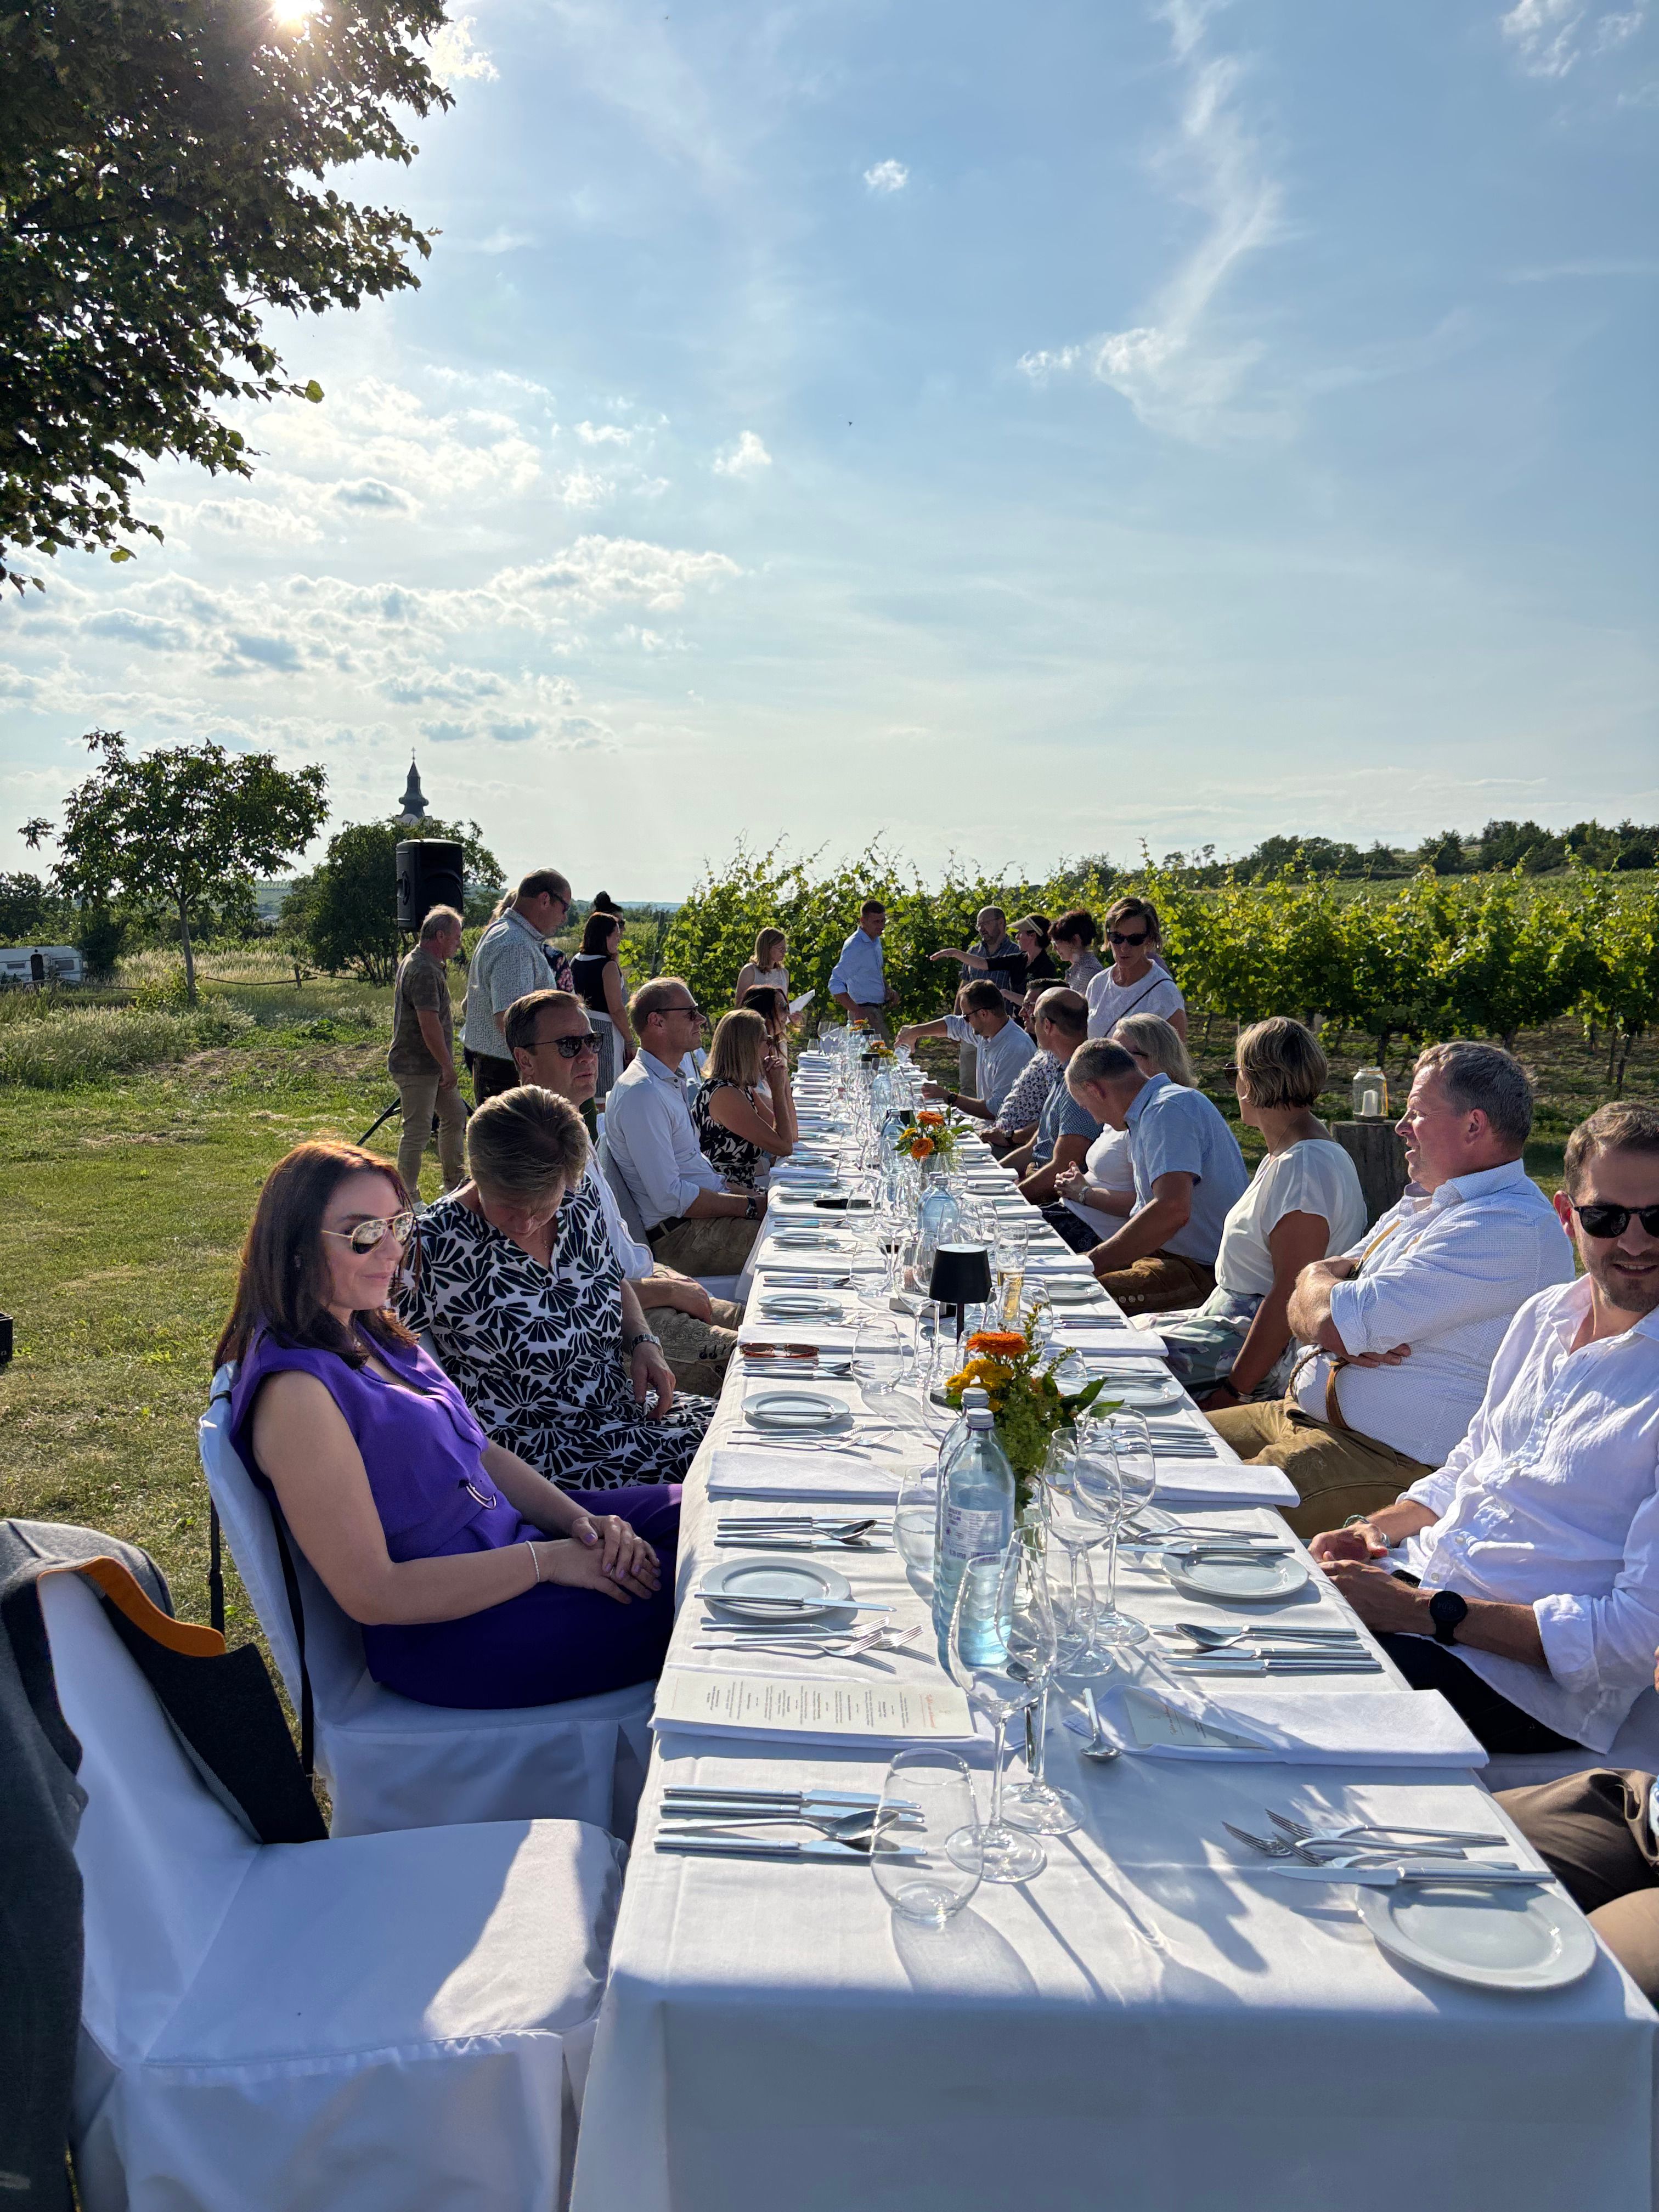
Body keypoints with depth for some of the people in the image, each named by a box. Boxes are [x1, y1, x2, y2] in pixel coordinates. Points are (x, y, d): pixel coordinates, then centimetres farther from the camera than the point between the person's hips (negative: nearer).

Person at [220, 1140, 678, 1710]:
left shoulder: (369, 1332, 5)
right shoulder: (297, 1390, -24)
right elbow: (371, 1594, -23)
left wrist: (579, 1520, -5)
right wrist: (547, 1560, -20)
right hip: (446, 1635, -9)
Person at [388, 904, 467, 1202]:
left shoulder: (414, 961, 14)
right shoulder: (424, 971, -21)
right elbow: (429, 1025, -25)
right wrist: (448, 1066, -18)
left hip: (431, 1066, 11)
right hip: (417, 1068, -11)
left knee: (455, 1115, 18)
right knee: (417, 1132, -3)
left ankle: (455, 1184, 29)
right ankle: (409, 1200, 6)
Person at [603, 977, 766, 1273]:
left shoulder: (671, 1082, 17)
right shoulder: (642, 1093, -18)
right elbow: (670, 1198, -22)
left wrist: (755, 1196, 9)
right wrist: (751, 1206, -16)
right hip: (681, 1235, -10)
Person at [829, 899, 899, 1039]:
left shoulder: (876, 941, 11)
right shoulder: (854, 946, -17)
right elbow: (835, 985, -22)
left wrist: (888, 990, 8)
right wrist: (858, 1012, -25)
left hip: (879, 1010, 9)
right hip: (865, 1013, -9)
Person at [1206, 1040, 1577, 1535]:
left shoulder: (1512, 1229, -17)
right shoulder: (1422, 1203, 17)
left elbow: (1334, 1321, -23)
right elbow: (1310, 1307, 13)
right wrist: (1350, 1334, -11)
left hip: (1392, 1459, -10)